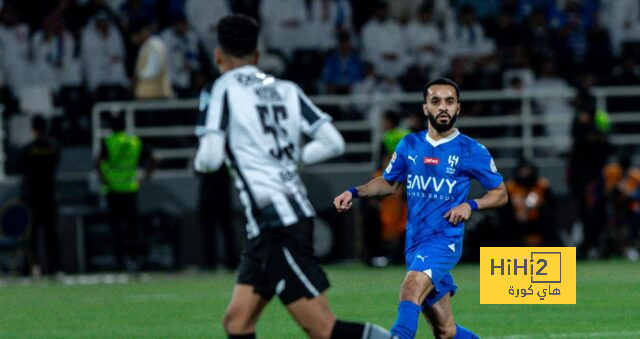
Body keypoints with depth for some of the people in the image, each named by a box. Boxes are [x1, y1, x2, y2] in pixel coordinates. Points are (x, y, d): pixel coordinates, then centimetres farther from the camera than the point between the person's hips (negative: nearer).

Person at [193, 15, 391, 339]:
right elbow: (333, 142, 8)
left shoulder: (223, 90, -6)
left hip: (276, 224, -8)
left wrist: (198, 161, 9)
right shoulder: (286, 90, 12)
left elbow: (210, 158, -15)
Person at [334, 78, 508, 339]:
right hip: (415, 244, 5)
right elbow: (389, 182, 25)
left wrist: (470, 205, -10)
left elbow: (500, 194, 8)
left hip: (444, 241, -5)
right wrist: (354, 192, 9)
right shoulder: (409, 145, 10)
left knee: (410, 290, -33)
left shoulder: (472, 151, -1)